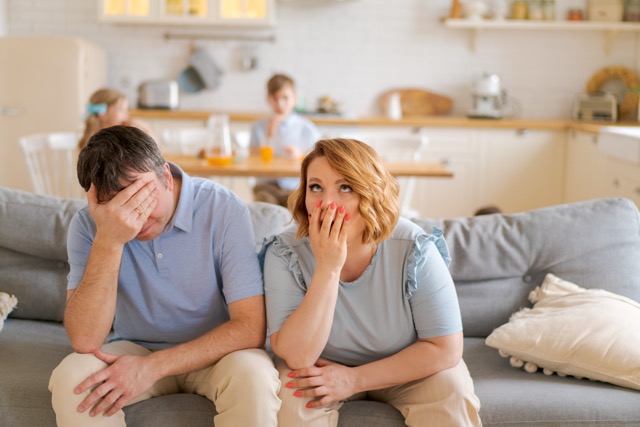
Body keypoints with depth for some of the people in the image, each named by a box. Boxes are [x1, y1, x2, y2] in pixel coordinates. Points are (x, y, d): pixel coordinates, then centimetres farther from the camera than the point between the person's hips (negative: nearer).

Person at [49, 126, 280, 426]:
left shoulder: (225, 210, -20)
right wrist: (109, 240, -34)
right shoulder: (88, 225, -14)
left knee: (252, 375, -32)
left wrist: (152, 367, -27)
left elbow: (251, 327, -21)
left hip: (213, 352, 0)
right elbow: (85, 341, -23)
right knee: (69, 377, -28)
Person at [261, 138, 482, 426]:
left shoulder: (414, 250, -24)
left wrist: (355, 379, -24)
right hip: (323, 371, 0)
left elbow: (445, 348, -20)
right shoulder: (285, 254, -23)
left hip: (404, 370, 1)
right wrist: (327, 268, -38)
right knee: (292, 393, -29)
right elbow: (297, 357, -29)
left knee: (451, 386, -25)